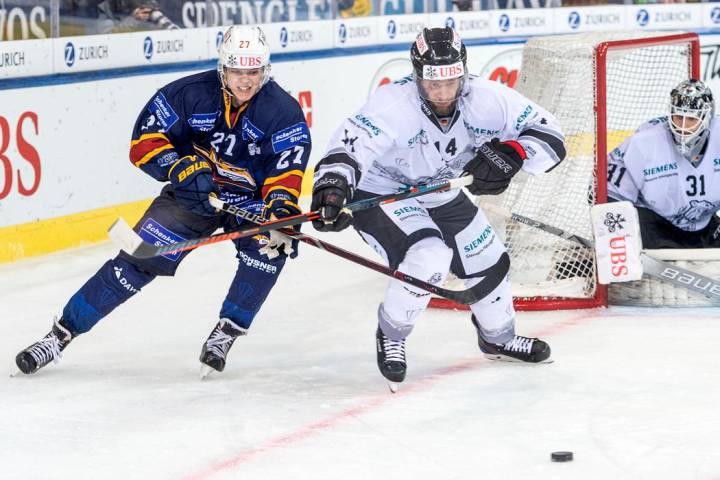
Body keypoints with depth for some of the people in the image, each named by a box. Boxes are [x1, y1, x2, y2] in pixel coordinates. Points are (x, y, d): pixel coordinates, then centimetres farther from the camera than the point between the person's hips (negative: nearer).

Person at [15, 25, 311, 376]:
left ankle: (226, 333, -14)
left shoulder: (283, 111, -18)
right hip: (192, 192, 0)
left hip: (251, 198, 0)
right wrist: (181, 168, -32)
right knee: (138, 260, -9)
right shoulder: (190, 93, -16)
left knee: (269, 246, -31)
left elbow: (287, 168, -27)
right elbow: (145, 140, -15)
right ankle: (61, 334, 0)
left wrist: (281, 207, -46)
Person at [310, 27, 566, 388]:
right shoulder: (393, 106, -36)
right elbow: (349, 145, -47)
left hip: (437, 194, 6)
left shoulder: (484, 99, -23)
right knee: (429, 257, -27)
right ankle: (390, 334, 0)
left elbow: (550, 137, -20)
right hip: (379, 192, -6)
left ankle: (498, 337, 45)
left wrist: (511, 153, -40)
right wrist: (331, 188, -66)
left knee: (487, 260, 15)